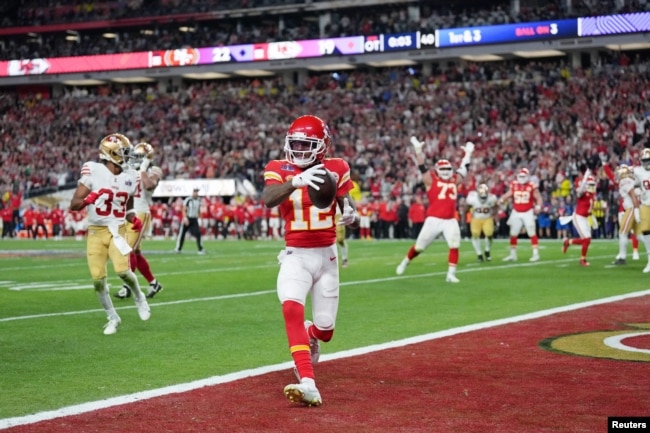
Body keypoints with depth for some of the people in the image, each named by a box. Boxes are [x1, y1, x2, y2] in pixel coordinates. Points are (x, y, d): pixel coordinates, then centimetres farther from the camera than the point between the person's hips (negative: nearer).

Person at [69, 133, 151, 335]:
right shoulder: (93, 172, -10)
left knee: (123, 270, -19)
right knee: (98, 279, -5)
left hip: (117, 231, 1)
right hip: (96, 232, -1)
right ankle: (113, 317, 18)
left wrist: (133, 219, -2)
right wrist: (87, 200, -30)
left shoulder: (129, 177, 4)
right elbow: (73, 205, -9)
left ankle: (139, 297, 13)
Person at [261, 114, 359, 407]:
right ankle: (308, 385, -34)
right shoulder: (279, 170, -5)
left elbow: (350, 210, 2)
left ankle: (310, 334, 44)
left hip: (327, 255, 2)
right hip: (296, 255, -2)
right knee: (292, 308, -28)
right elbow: (267, 199, -26)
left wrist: (351, 217, -23)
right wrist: (296, 181, -44)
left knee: (325, 330, 4)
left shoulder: (335, 170, -1)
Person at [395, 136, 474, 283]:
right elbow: (422, 167, -7)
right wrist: (418, 150, -14)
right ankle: (404, 263, 28)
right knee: (419, 247, 5)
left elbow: (463, 169, 25)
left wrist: (468, 153, 25)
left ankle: (451, 274, -4)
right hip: (434, 219, -4)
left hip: (451, 220, 4)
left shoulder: (455, 180, 15)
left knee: (454, 246, -10)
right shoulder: (431, 180, 1)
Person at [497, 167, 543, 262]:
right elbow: (508, 195, 9)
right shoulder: (514, 185, 1)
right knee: (513, 234, 8)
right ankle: (513, 254, 19)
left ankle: (536, 254, 1)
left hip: (528, 212, -4)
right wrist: (502, 200, -11)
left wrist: (538, 207, -21)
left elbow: (538, 198, -4)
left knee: (532, 233, -4)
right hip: (516, 213, 4)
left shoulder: (532, 186, -8)